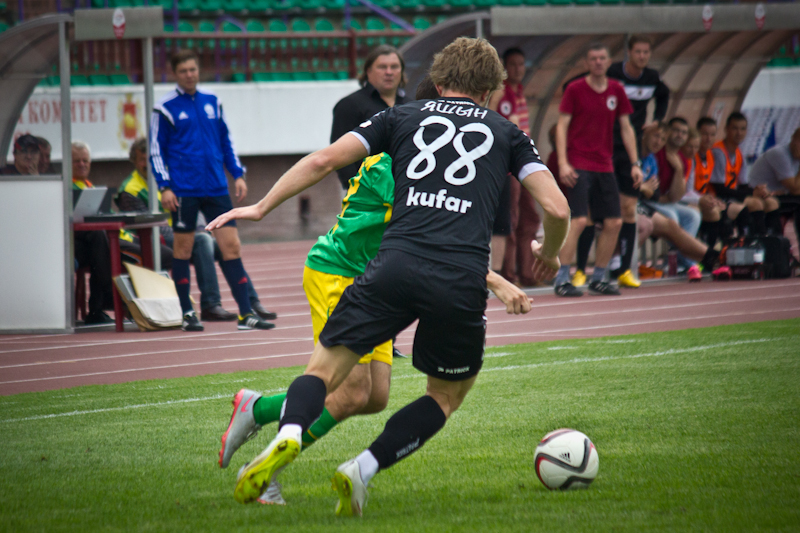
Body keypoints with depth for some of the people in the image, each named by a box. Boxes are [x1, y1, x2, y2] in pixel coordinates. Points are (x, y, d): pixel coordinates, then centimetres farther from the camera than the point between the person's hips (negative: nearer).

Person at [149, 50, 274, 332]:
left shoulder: (212, 103, 12)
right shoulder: (166, 108, -2)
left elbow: (225, 141, 19)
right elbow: (156, 150, -1)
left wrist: (237, 174, 11)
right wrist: (164, 187, -9)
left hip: (216, 189, 4)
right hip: (184, 191, -4)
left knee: (231, 246, -1)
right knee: (183, 249, 2)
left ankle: (246, 313, -1)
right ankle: (187, 314, 12)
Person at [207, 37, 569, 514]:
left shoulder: (403, 117, 21)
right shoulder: (506, 134, 21)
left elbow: (324, 160, 12)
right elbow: (557, 209, 10)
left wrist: (262, 207, 21)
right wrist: (549, 253, 31)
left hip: (397, 264, 0)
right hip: (463, 280, 0)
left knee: (325, 369, 6)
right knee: (448, 395, 21)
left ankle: (288, 435, -27)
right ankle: (363, 470, 2)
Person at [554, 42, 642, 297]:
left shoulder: (616, 90, 9)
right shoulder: (575, 89, -3)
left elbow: (626, 128, 14)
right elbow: (562, 126, -5)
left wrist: (635, 164, 8)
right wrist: (563, 162, -15)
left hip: (605, 167, 6)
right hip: (579, 166, -6)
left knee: (614, 223, 4)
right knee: (578, 221, -16)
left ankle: (598, 279, 17)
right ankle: (562, 280, -11)